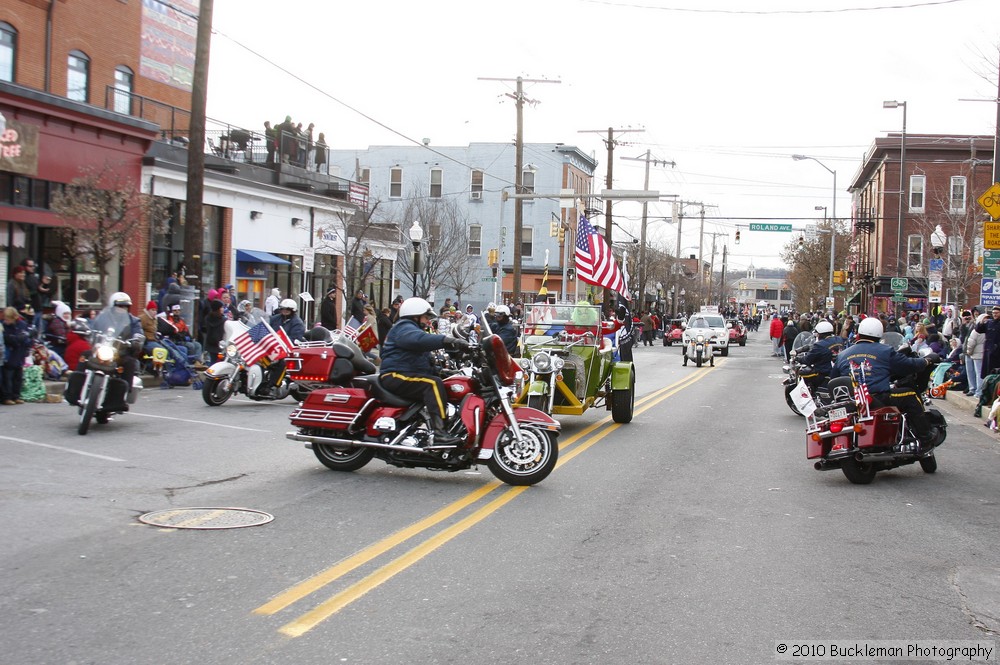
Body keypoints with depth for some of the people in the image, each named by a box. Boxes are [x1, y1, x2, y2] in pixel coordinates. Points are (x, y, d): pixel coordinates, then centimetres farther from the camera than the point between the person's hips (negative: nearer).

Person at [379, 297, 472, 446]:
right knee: (434, 383, -29)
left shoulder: (412, 328, 30)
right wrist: (447, 340, -42)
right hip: (395, 376, -11)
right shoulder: (405, 328, -6)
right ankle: (439, 433, -41)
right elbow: (420, 339, -32)